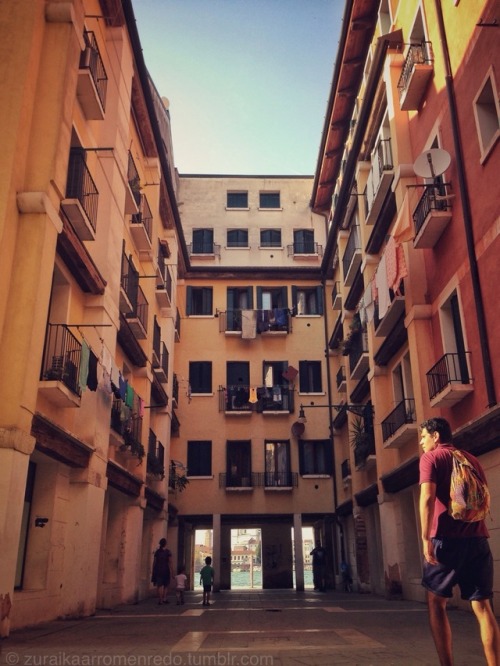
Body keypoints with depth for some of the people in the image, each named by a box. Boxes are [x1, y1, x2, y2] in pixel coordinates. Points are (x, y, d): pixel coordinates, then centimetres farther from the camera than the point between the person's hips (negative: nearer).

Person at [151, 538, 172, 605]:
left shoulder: (157, 551, 4)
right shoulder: (168, 552, -4)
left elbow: (154, 562, 5)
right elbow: (170, 562, -7)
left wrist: (154, 571, 11)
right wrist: (171, 571, -5)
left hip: (158, 570, 2)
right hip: (166, 569, -2)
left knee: (160, 586, 3)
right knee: (166, 585, 13)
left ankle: (160, 600, -2)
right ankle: (164, 598, 3)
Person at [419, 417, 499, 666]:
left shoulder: (430, 458, -1)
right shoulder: (472, 459, 17)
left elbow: (427, 498, -15)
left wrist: (426, 538, -17)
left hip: (446, 539, -5)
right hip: (477, 539, 5)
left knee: (436, 602, 7)